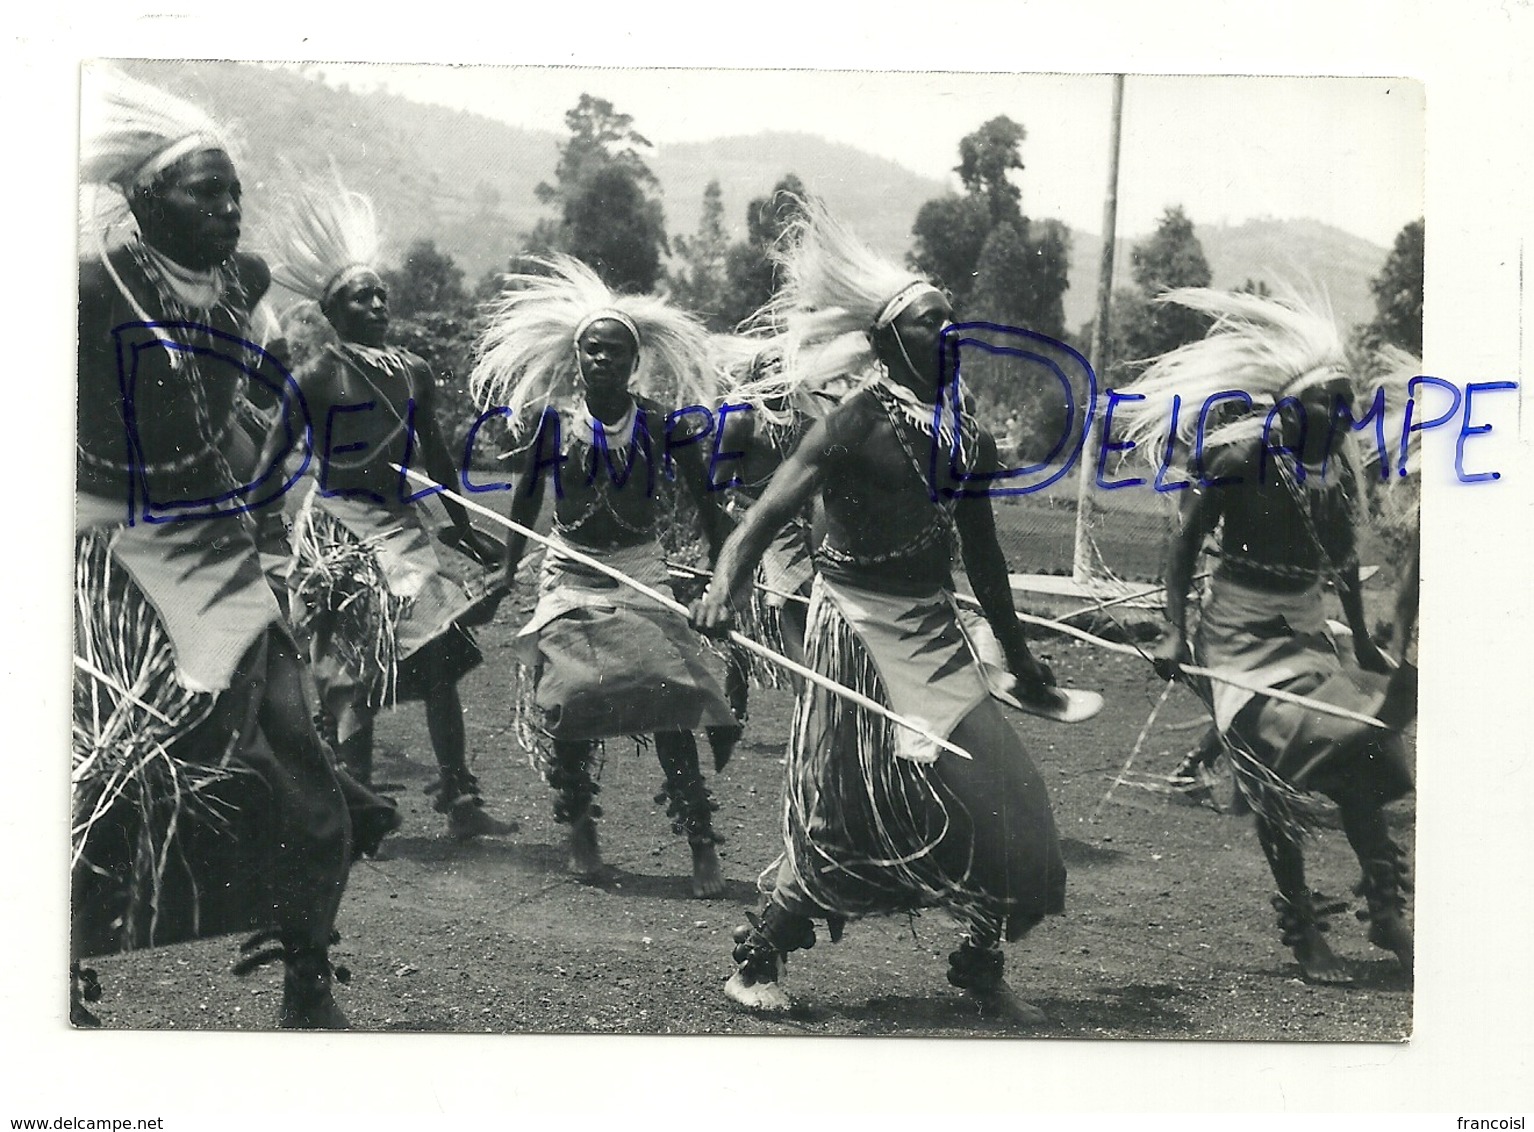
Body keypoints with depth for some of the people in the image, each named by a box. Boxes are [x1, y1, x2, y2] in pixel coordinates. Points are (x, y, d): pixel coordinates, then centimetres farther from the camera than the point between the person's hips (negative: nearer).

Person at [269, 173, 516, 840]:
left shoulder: (413, 373, 10)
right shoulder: (317, 376, -7)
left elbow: (436, 457, 19)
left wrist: (465, 531, 23)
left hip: (401, 523, 6)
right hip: (340, 528, -6)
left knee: (440, 660, 2)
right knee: (359, 674, -8)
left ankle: (458, 798, 8)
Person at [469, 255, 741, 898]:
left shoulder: (662, 421, -3)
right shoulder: (552, 419, 0)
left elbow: (704, 499, 5)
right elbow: (526, 499, 10)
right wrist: (507, 573, 12)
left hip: (641, 569, -1)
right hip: (570, 574, 2)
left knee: (665, 702, -12)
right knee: (568, 704, 0)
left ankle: (701, 845, -8)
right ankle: (581, 834, 18)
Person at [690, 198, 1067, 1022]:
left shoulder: (967, 437, 9)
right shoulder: (856, 424, -11)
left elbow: (981, 553, 20)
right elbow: (769, 513, -21)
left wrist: (1018, 658, 25)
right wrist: (725, 586, -40)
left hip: (934, 631, 7)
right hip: (858, 627, -7)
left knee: (1003, 798, 2)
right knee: (844, 816, -5)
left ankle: (981, 968, 18)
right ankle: (755, 961, 12)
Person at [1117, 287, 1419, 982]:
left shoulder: (1340, 466, 4)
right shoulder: (1241, 458, -12)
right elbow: (1185, 545, -8)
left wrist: (1362, 640, 17)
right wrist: (1175, 632, -16)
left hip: (1307, 630, 5)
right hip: (1241, 631, -5)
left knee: (1355, 760, -6)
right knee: (1277, 775, -9)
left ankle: (1386, 911, 5)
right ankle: (1304, 930, 0)